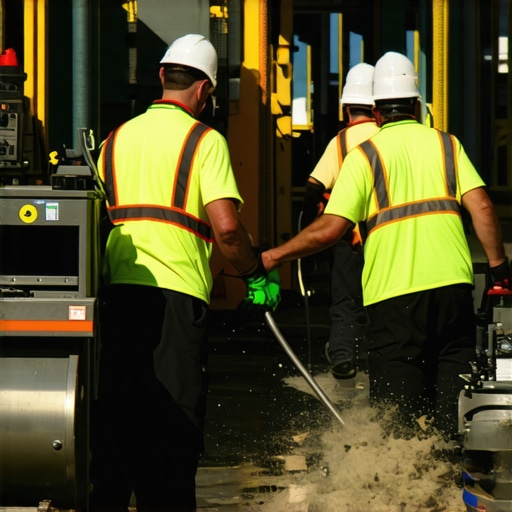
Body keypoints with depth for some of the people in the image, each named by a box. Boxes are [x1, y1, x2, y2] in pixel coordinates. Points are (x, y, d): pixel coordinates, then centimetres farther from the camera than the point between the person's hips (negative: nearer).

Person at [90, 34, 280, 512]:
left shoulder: (117, 138, 15)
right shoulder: (204, 140, -2)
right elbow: (225, 226, -12)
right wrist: (257, 275, 2)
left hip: (116, 290, 5)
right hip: (175, 292, -5)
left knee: (114, 410, 10)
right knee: (173, 421, -1)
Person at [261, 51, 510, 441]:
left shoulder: (363, 156, 2)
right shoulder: (447, 144, 11)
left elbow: (330, 229, -6)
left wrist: (275, 256, 4)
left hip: (394, 294, -2)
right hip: (453, 283, 3)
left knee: (397, 408, 3)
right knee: (452, 392, 10)